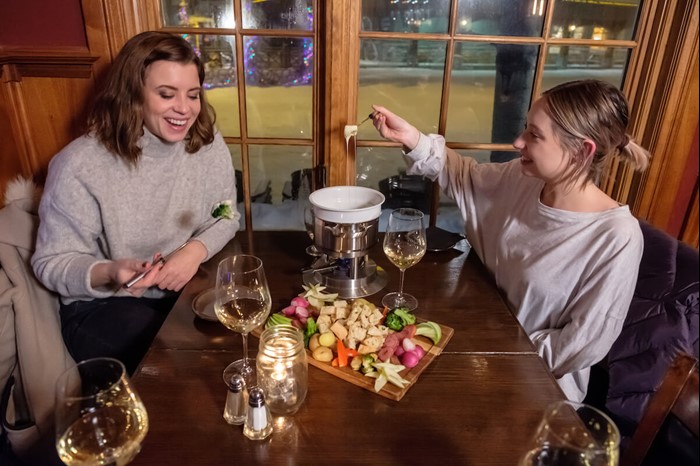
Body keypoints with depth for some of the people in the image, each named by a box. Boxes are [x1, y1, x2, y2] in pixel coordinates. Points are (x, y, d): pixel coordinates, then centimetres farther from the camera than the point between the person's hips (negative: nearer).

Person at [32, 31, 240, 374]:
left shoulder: (208, 144, -6)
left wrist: (196, 250, -20)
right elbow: (51, 262, -11)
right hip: (104, 304, -3)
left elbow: (226, 217, 2)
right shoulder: (79, 166, -18)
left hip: (190, 286, 4)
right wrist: (108, 273, -33)